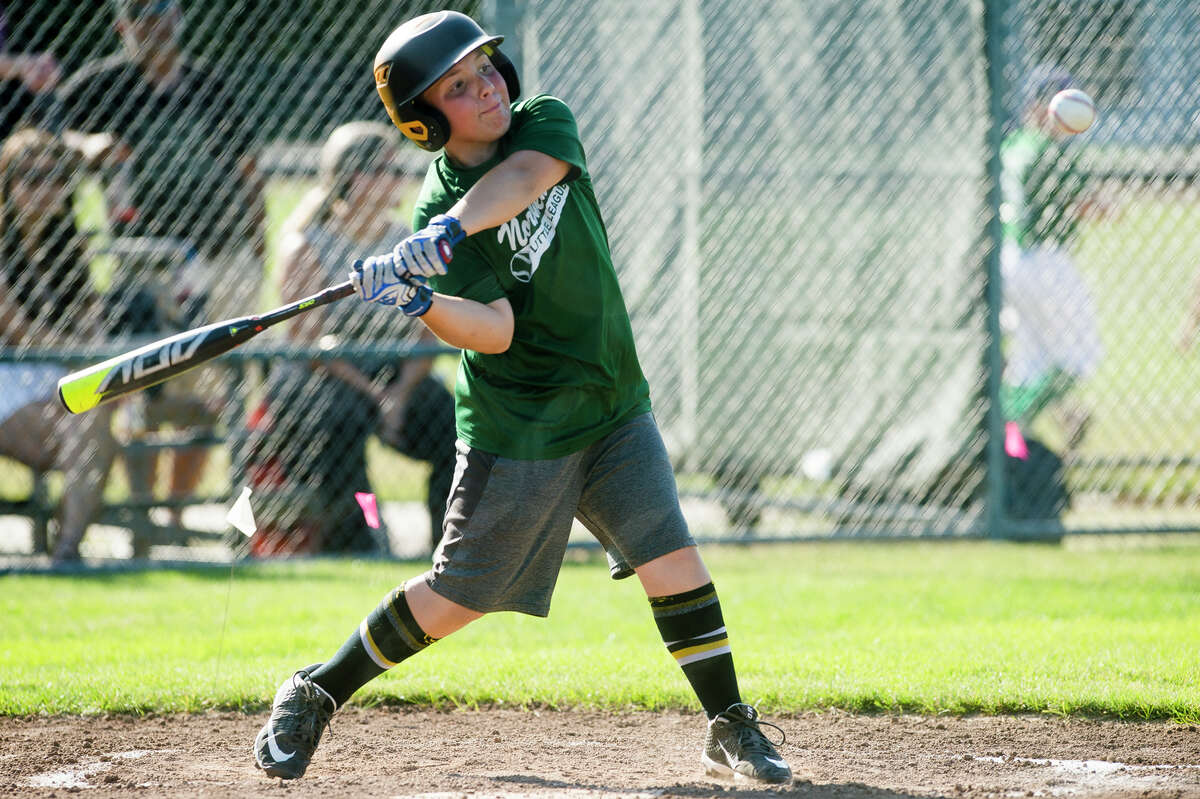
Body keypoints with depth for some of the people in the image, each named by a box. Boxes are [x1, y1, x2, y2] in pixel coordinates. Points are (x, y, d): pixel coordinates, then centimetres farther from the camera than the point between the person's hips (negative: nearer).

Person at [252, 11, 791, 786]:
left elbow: (521, 179, -26)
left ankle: (731, 729, 8)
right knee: (458, 598, 2)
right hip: (518, 430, -4)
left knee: (673, 560, -6)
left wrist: (449, 232, -41)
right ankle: (313, 696, 18)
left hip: (614, 409, 4)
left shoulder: (547, 122, -2)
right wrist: (417, 301, -42)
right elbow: (493, 331, -24)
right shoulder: (435, 213, -13)